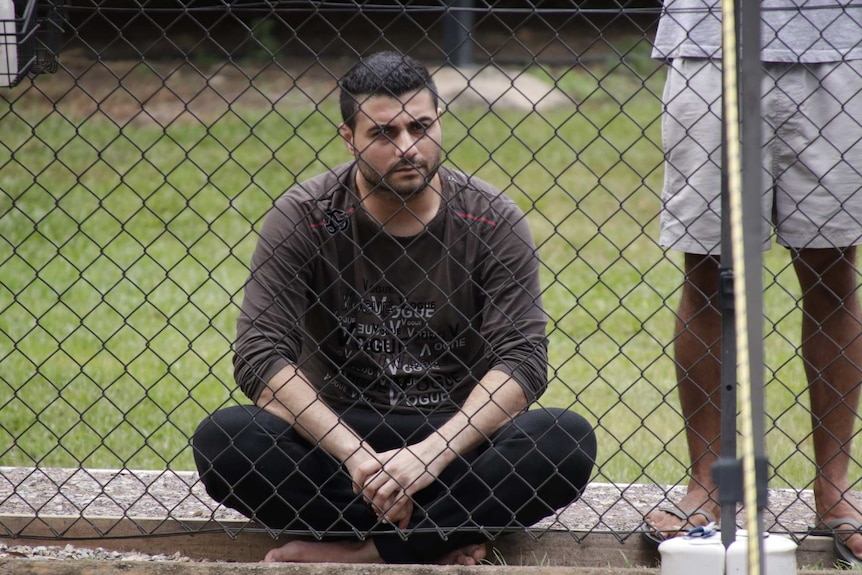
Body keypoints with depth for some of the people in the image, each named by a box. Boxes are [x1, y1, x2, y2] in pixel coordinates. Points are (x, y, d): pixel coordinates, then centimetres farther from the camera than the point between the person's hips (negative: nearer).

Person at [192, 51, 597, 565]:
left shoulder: (492, 220, -3)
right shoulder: (302, 218, -4)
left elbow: (523, 362, -10)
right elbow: (260, 358, -12)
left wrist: (429, 455, -24)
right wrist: (355, 455, -24)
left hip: (457, 441, 0)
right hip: (337, 432, 0)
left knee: (569, 442, -29)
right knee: (222, 439, -29)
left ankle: (355, 553, -27)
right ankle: (436, 548, -26)